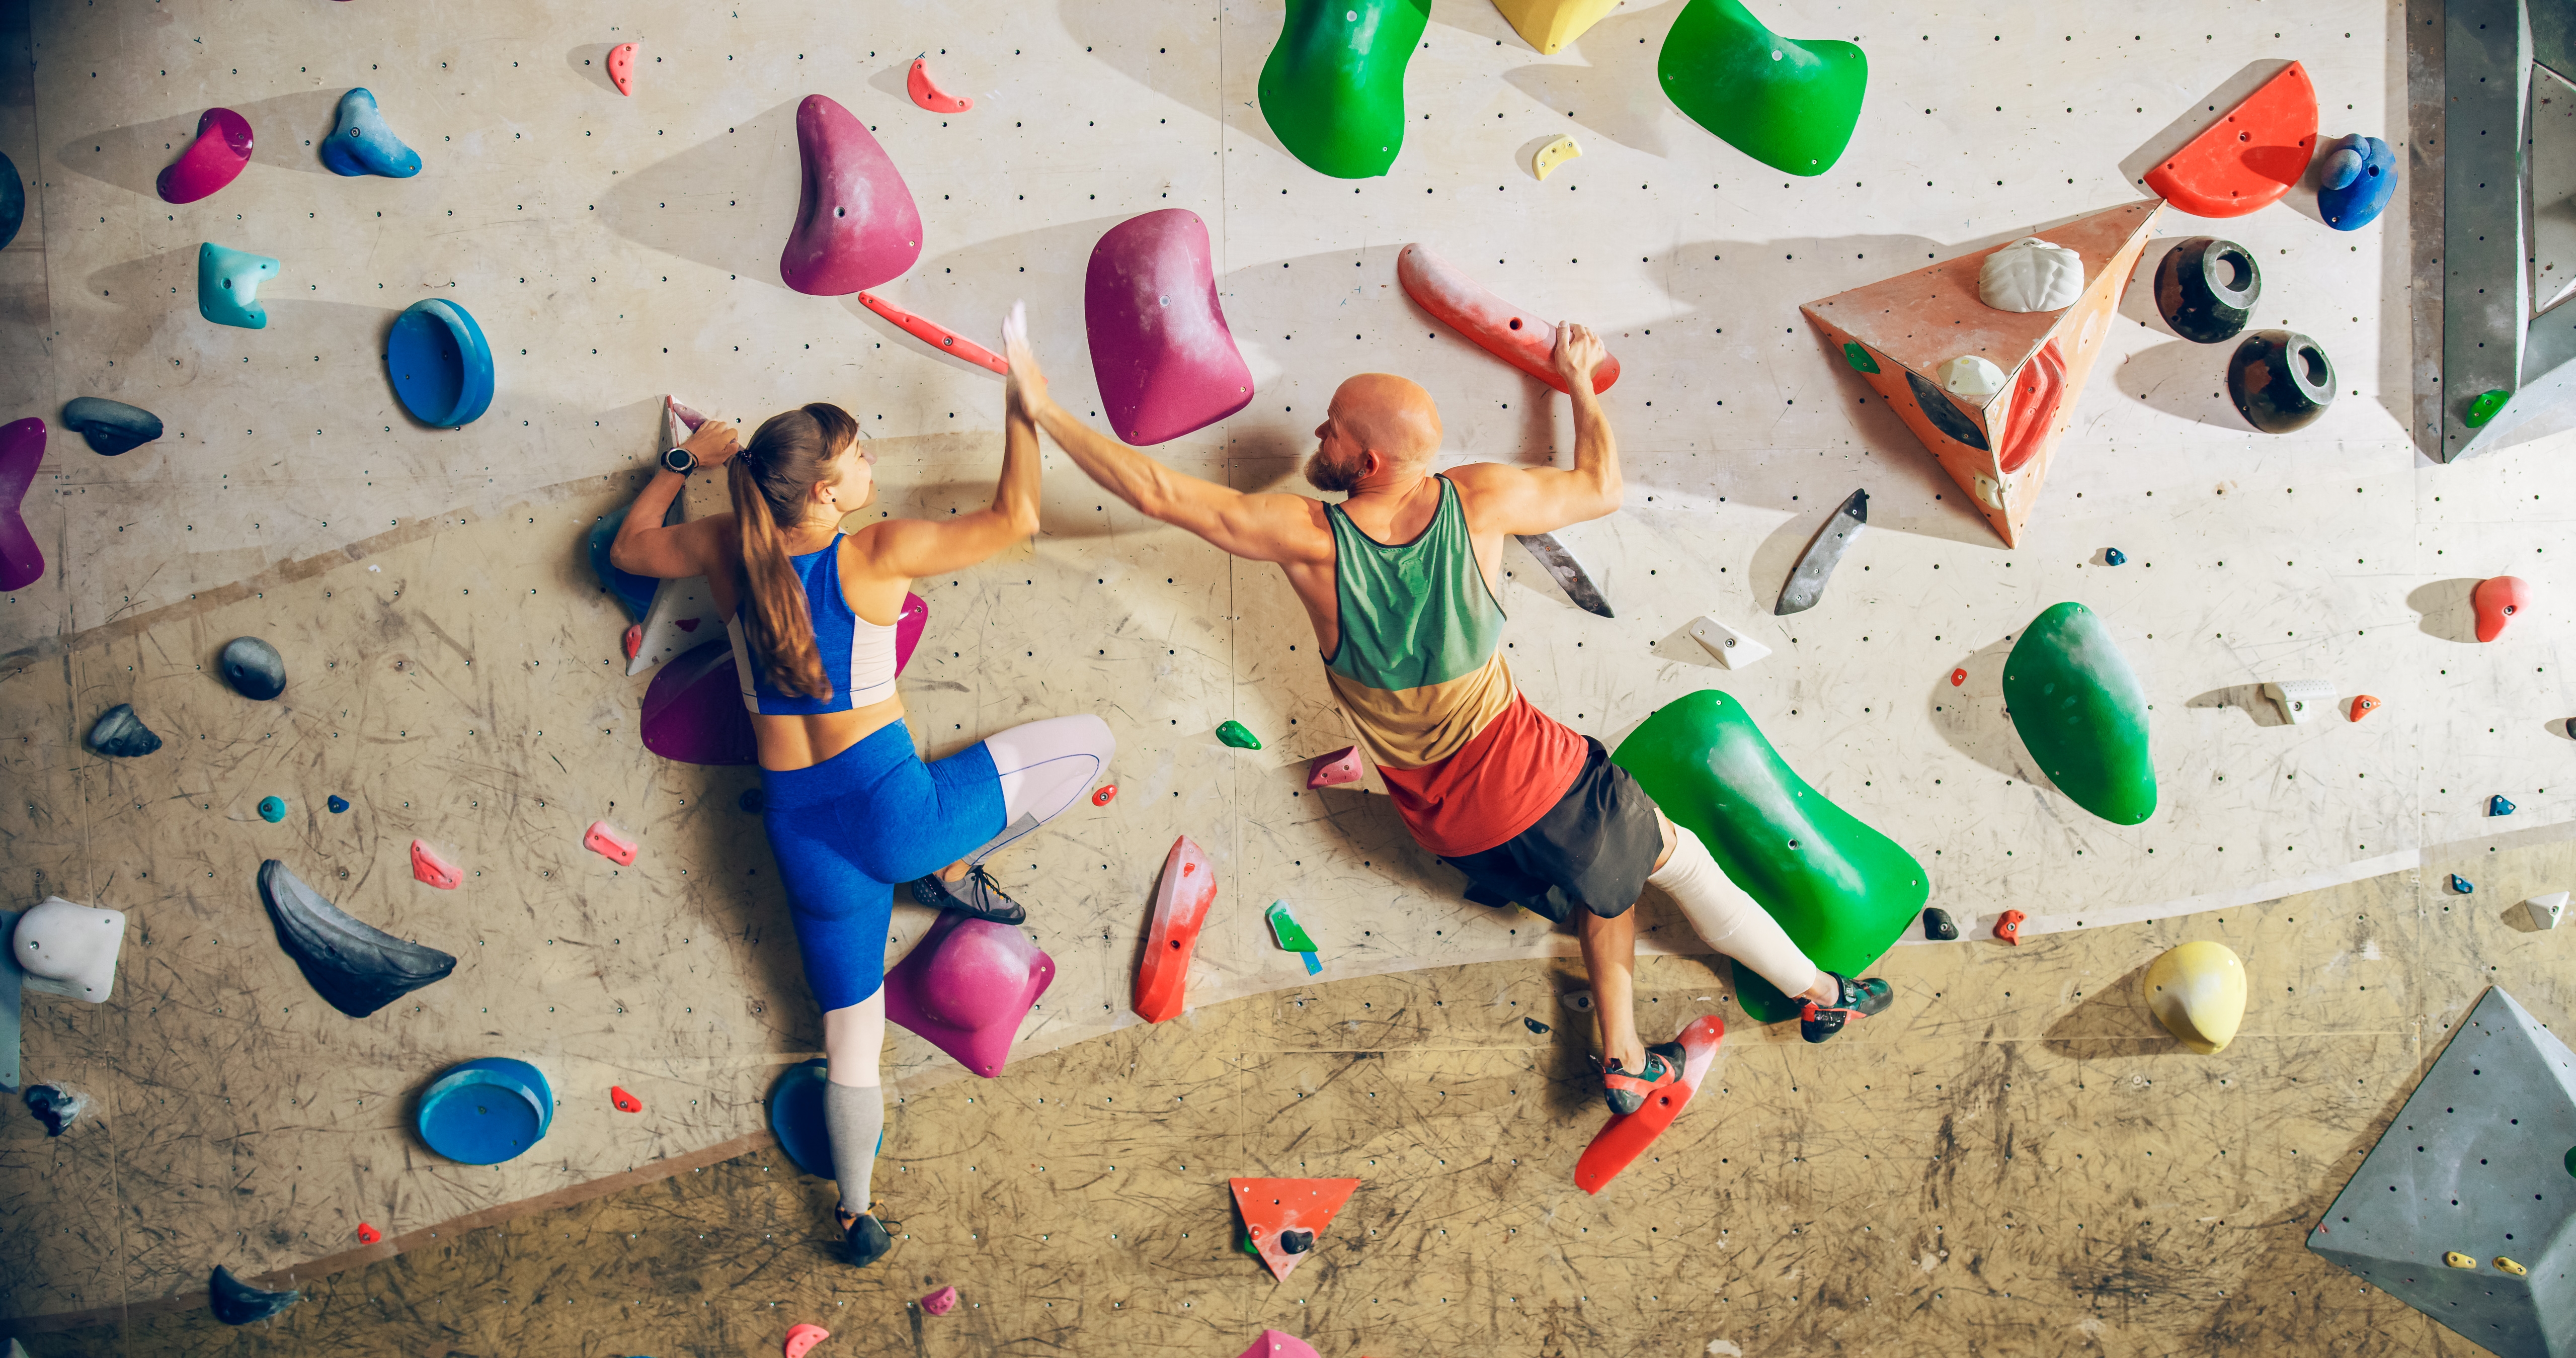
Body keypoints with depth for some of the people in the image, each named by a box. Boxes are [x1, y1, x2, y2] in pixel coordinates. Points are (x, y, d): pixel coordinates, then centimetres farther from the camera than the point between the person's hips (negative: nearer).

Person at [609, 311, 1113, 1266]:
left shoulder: (728, 552, 1)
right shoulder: (877, 556, -13)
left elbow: (627, 548, 21)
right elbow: (1015, 517, -10)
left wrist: (683, 463, 27)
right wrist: (1021, 409, -1)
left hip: (801, 830, 6)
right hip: (892, 807, -6)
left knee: (850, 1030, 21)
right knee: (1090, 743, 6)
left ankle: (857, 1217, 29)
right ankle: (954, 871, 14)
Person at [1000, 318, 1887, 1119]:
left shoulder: (1310, 540, -20)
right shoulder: (1479, 501, -16)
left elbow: (1157, 492, -14)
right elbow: (1602, 488, 3)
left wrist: (1043, 407, -6)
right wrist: (1583, 384, 18)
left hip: (1449, 827, 2)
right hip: (1535, 780, -2)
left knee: (1603, 886, 29)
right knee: (1678, 859, 22)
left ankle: (1622, 1058, 29)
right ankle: (1821, 994, 36)